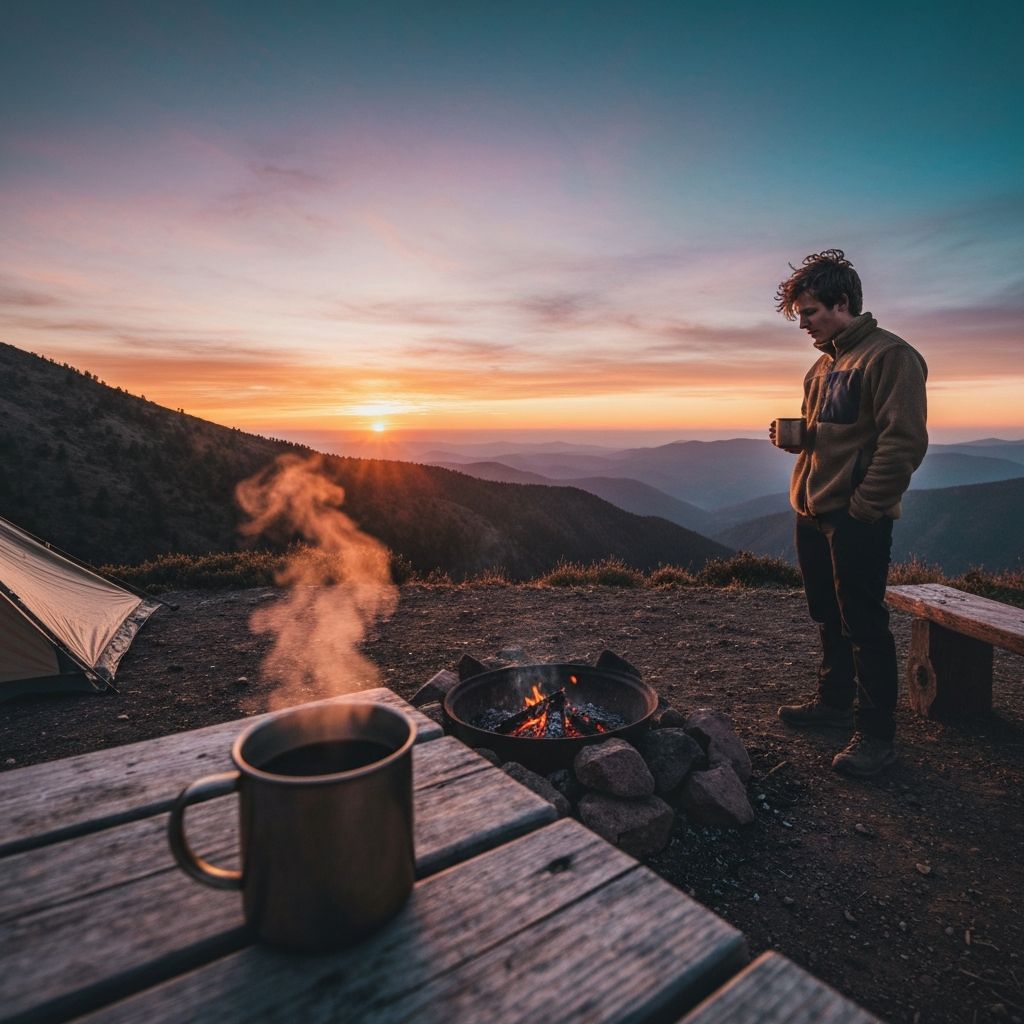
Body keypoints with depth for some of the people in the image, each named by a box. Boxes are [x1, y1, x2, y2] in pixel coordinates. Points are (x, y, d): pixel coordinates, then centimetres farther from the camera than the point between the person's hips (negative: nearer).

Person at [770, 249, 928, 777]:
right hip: (812, 514, 9)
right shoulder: (824, 363, 16)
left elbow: (904, 443, -17)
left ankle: (876, 736, 11)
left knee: (864, 627, -1)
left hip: (856, 520, -8)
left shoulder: (889, 355, -11)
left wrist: (863, 508, -19)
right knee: (829, 618, 18)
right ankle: (834, 701, 33)